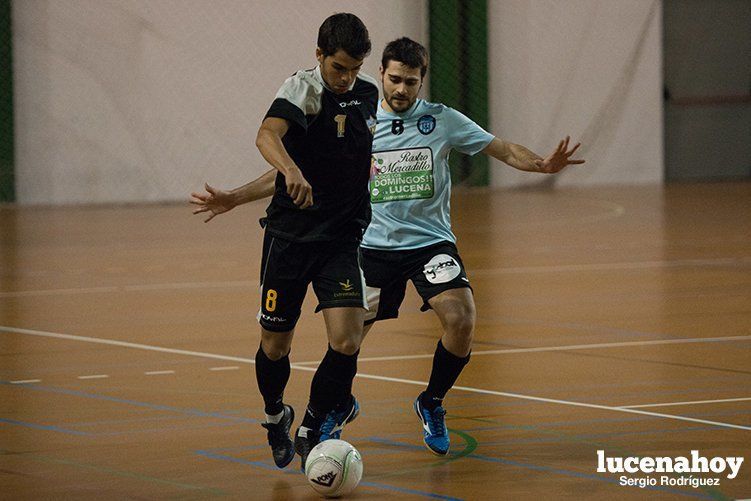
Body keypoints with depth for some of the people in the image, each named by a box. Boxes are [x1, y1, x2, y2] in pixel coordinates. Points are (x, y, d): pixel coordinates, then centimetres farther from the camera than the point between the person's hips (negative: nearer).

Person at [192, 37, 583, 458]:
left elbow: (504, 150, 2)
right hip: (373, 246, 1)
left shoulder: (442, 120, 0)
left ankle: (433, 403, 3)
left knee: (461, 319, -23)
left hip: (432, 243, 0)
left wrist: (543, 164, -19)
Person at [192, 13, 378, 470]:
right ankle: (275, 416, 38)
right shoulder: (303, 88, -12)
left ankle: (314, 426, 10)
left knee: (347, 340, -14)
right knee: (275, 346, 6)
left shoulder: (369, 93, 5)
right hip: (289, 234, -3)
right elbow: (268, 134, -33)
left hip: (343, 238, 3)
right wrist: (291, 171, -50)